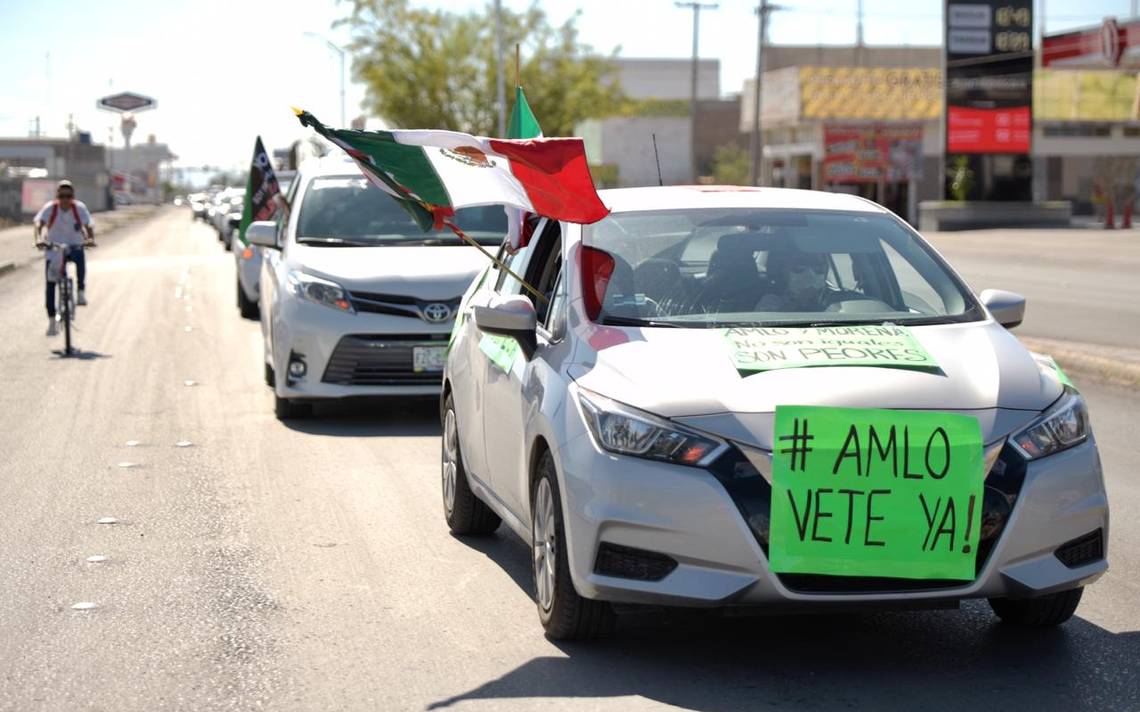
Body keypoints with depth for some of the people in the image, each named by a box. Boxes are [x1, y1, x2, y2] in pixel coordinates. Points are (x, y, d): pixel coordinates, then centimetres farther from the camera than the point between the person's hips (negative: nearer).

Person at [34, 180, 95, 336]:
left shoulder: (79, 208, -9)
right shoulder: (50, 208, -12)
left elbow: (88, 225, -19)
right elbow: (39, 223, -26)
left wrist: (91, 239, -41)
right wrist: (39, 239, -46)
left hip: (74, 247, -1)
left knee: (80, 255, -37)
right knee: (50, 283, -7)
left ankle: (81, 292, -25)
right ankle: (51, 320, 5)